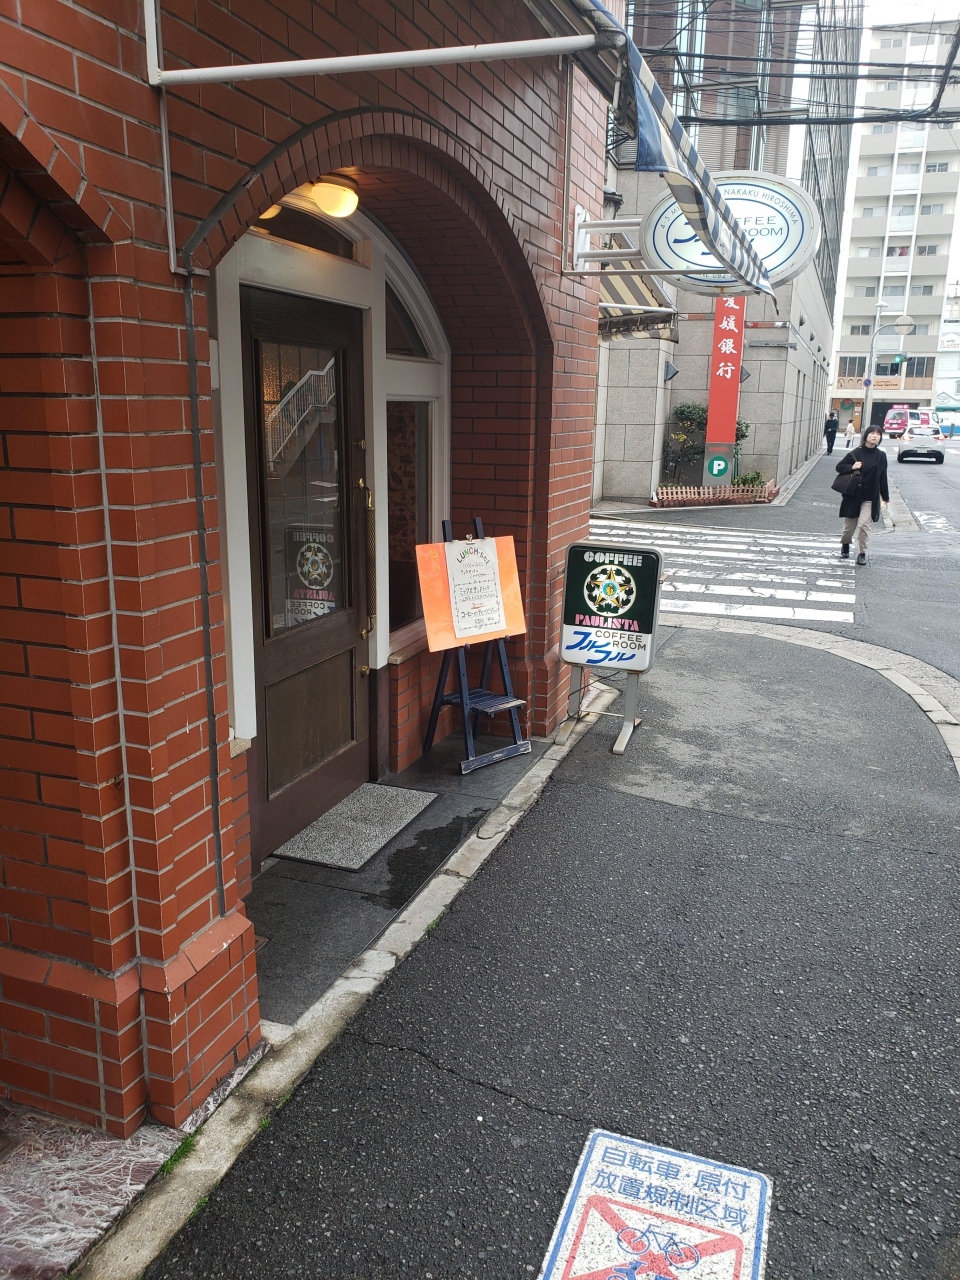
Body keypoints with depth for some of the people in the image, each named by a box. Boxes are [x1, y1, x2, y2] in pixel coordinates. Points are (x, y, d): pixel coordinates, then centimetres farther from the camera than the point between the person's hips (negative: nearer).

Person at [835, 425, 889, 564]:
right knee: (849, 525, 10)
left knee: (864, 524, -11)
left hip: (870, 497, 0)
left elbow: (883, 477, 7)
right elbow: (839, 466, 2)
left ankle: (862, 553, 2)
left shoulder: (881, 456, 0)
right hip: (853, 496, 0)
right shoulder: (855, 453, -4)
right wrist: (852, 467, -18)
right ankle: (845, 545, 39)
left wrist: (885, 497, 12)